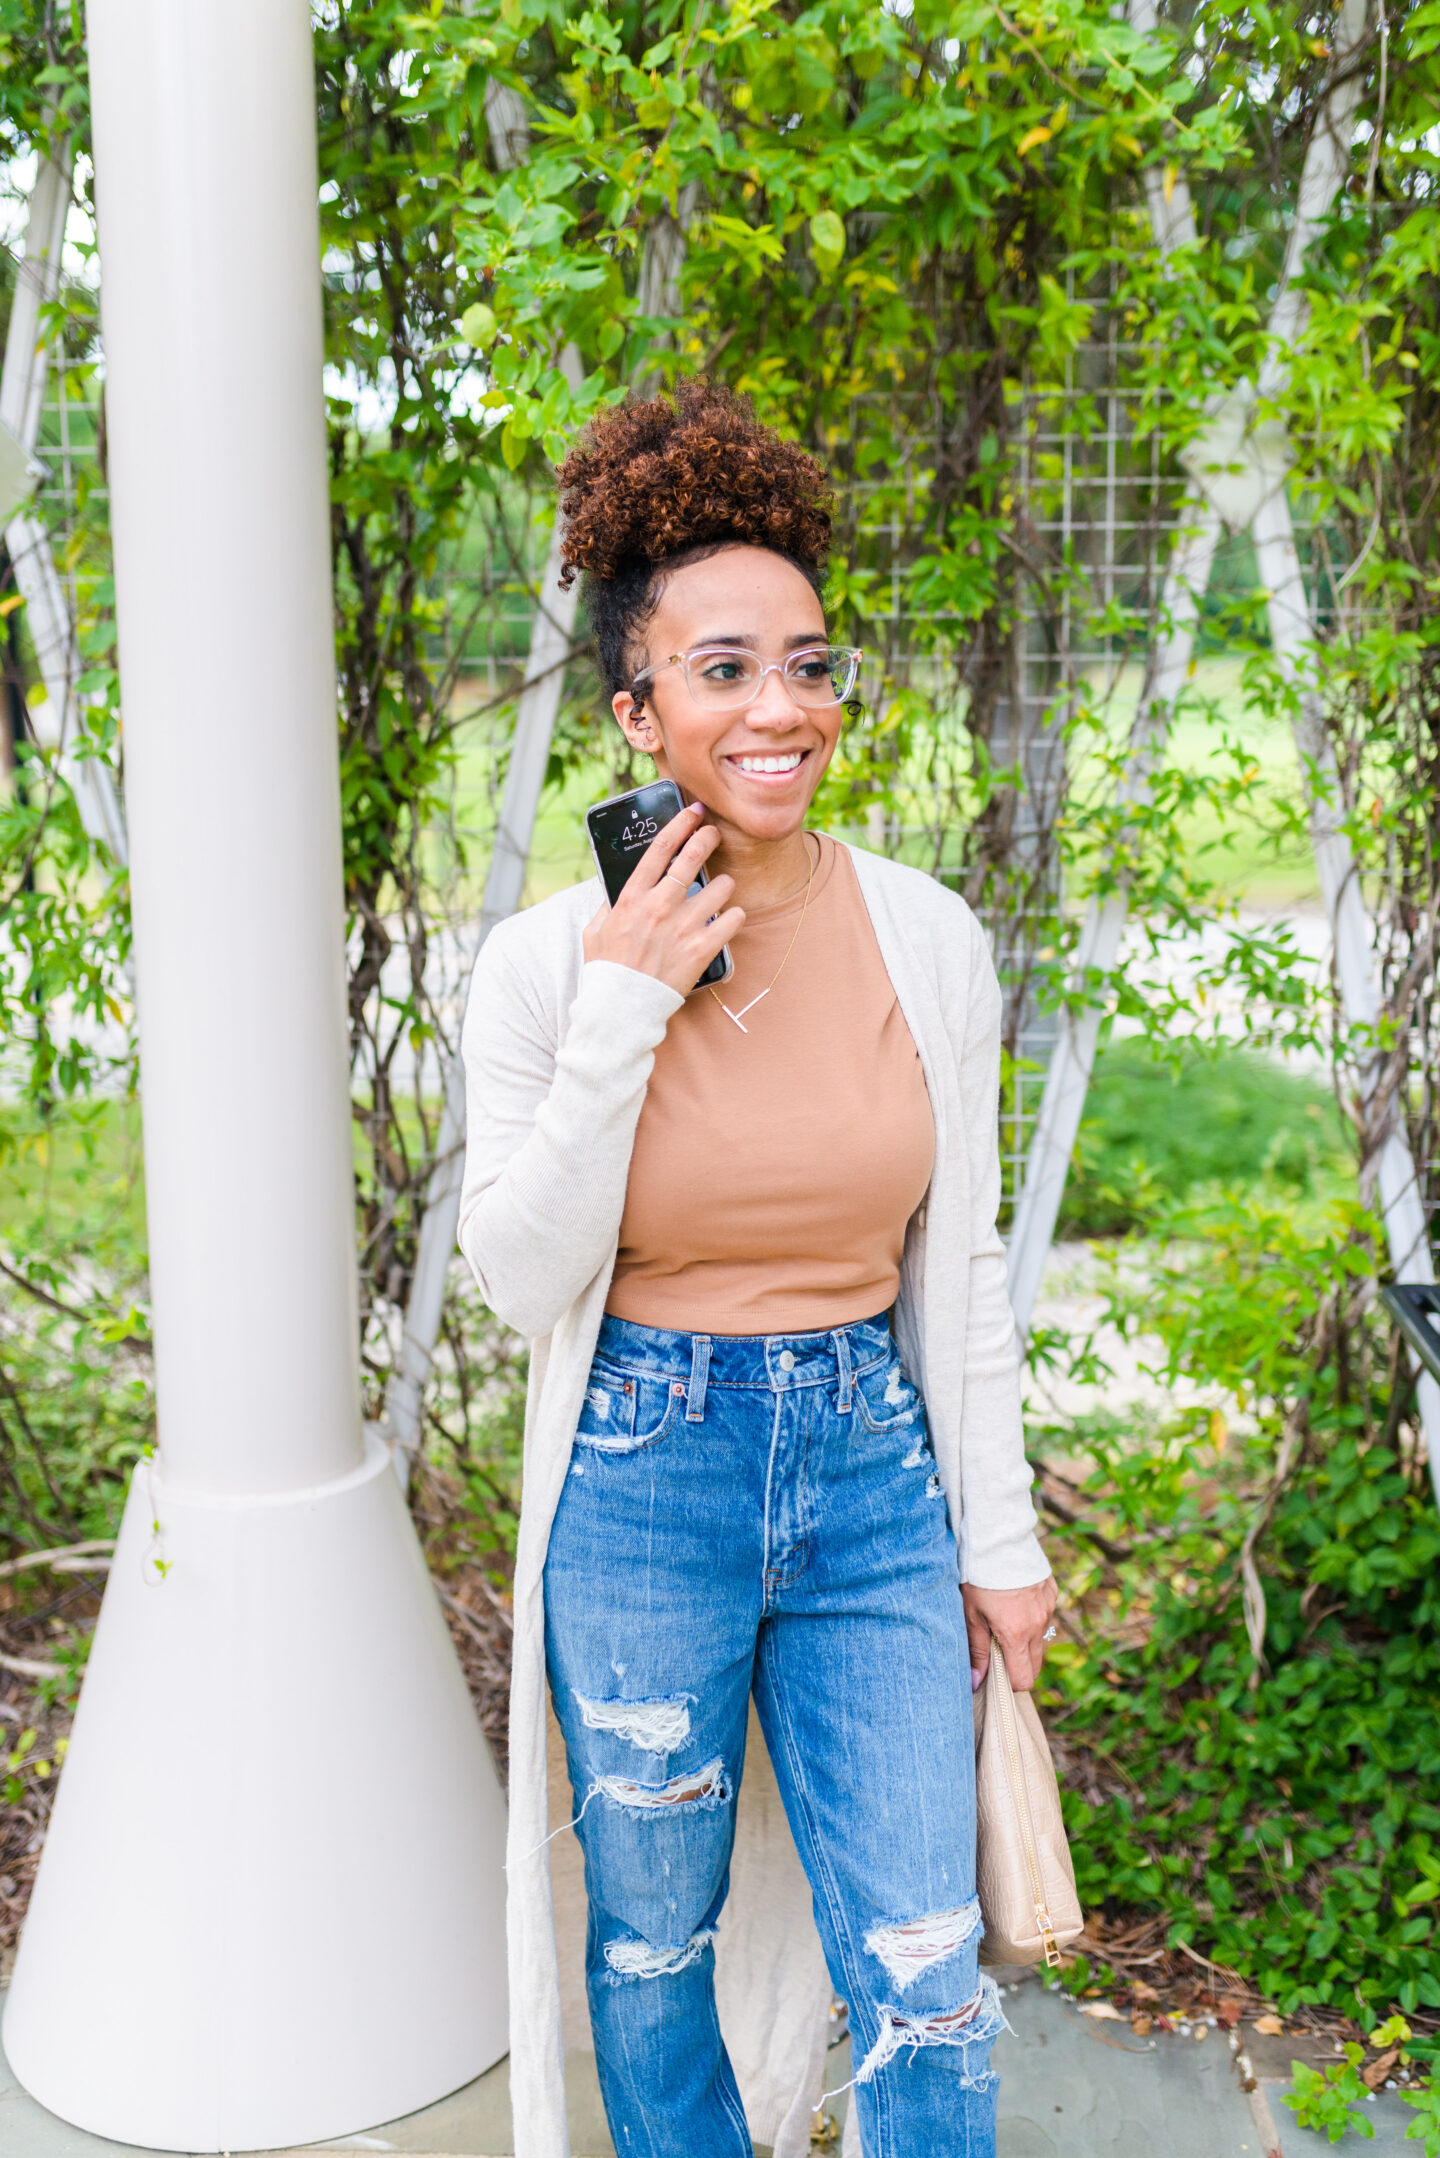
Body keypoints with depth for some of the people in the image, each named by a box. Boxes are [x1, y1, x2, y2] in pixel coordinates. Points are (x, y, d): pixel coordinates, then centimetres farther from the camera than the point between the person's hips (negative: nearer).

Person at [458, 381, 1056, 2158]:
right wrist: (619, 1016, -21)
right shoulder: (549, 961, -12)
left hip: (873, 1475, 2)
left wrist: (998, 1533, 6)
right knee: (654, 1942, 18)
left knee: (926, 1985, 8)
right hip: (641, 1493, -1)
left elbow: (957, 1263, 2)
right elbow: (522, 1280, -11)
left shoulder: (930, 940, -5)